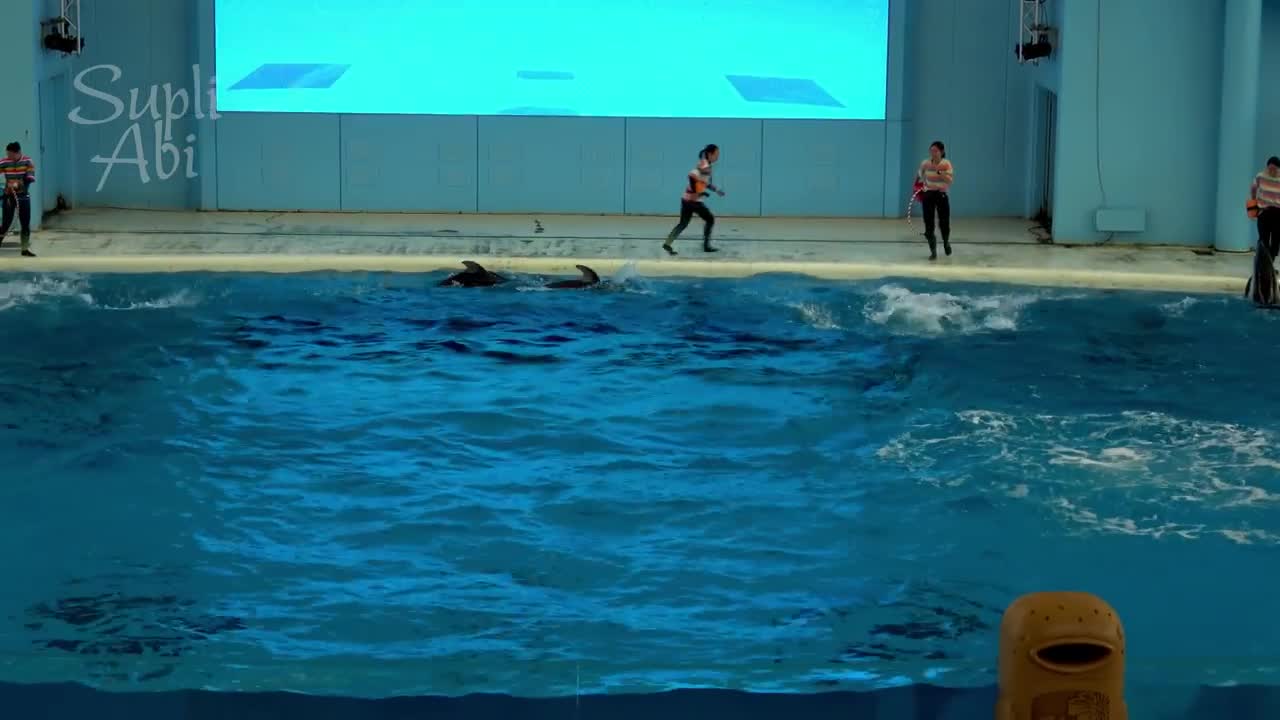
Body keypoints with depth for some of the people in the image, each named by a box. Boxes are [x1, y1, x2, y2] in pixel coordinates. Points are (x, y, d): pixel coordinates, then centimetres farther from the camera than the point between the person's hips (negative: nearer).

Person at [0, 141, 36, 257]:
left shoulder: (27, 161, -6)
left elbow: (30, 177, -16)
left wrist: (19, 184, -31)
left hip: (23, 196, 1)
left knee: (26, 224, 4)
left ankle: (25, 249, 14)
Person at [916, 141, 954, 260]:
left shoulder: (946, 164, -9)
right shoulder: (925, 163, -3)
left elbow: (950, 180, -21)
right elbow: (919, 175, 17)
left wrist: (938, 171, -30)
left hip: (942, 195, -1)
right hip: (928, 195, 1)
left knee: (944, 223, 0)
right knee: (928, 224, -5)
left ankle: (946, 242, 35)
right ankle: (933, 252, 6)